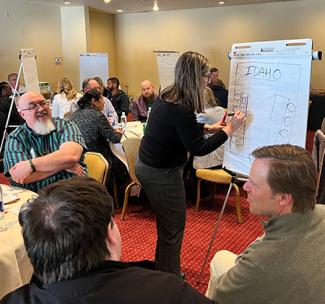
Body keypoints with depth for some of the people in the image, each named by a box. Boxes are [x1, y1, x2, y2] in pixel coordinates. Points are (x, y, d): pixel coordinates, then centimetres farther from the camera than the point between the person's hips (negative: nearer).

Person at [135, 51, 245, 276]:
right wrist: (230, 129, -15)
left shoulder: (166, 97, 2)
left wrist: (208, 128, 12)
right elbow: (198, 148, -22)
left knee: (166, 223, 23)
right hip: (162, 174, -10)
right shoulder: (181, 109, -27)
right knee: (173, 229, 6)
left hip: (146, 165, 10)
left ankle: (162, 270, 41)